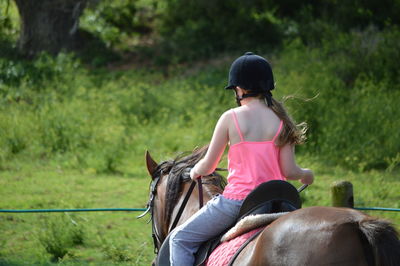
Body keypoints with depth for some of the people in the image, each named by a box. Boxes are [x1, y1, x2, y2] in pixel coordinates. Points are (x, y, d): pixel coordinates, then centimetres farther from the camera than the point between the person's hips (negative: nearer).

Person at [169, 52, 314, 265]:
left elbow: (208, 166, -1)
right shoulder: (281, 121, 2)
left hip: (236, 200, -4)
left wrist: (195, 171, 22)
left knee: (180, 239, 10)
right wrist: (306, 175, 22)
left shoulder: (231, 118, -7)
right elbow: (289, 171, 0)